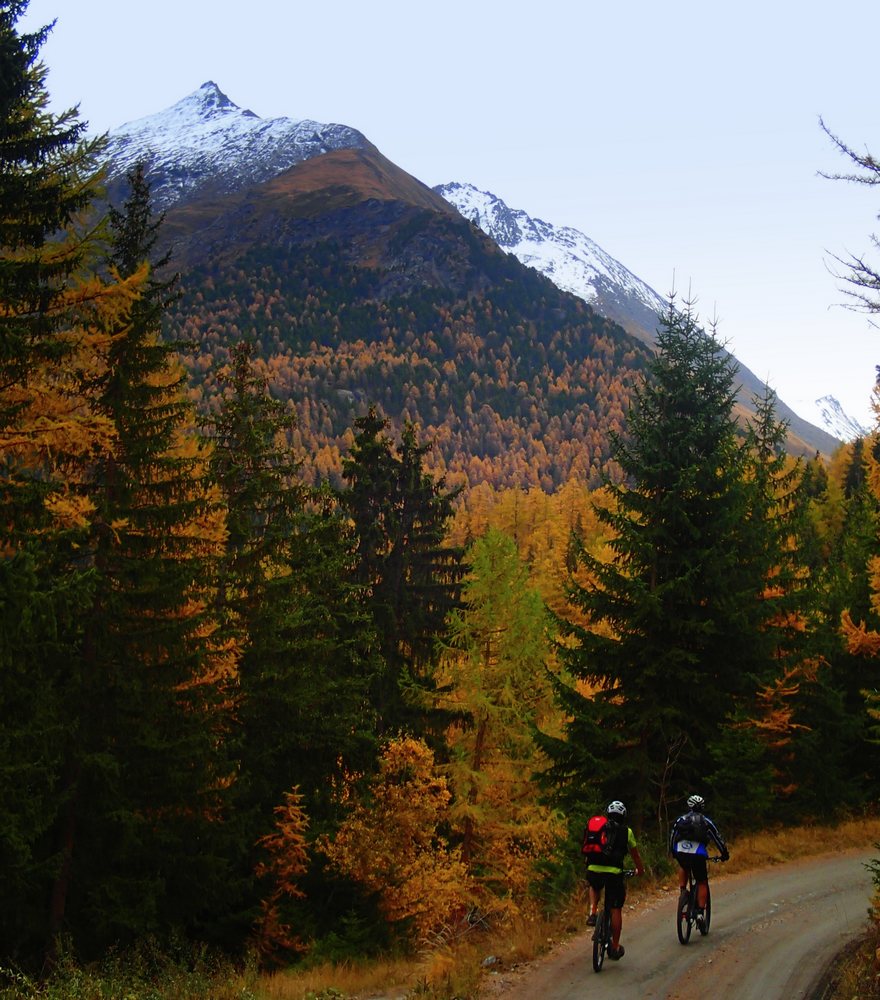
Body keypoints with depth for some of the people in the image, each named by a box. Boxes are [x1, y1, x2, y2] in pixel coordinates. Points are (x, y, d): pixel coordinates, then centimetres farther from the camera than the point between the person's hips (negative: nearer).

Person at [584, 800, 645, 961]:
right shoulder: (626, 831, 11)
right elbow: (635, 854, 22)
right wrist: (640, 869, 41)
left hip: (593, 871, 2)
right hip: (614, 873, -2)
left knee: (594, 887, 37)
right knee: (616, 909, 9)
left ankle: (592, 914, 14)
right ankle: (615, 948, 13)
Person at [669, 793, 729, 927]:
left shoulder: (680, 819, 22)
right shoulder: (705, 821, 16)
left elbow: (672, 837, 27)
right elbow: (717, 838, 18)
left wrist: (672, 853, 40)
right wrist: (725, 854, 28)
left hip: (680, 853, 2)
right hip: (698, 854, -2)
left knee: (683, 867, 37)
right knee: (702, 883, 15)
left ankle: (682, 892, 16)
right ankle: (700, 913, 6)